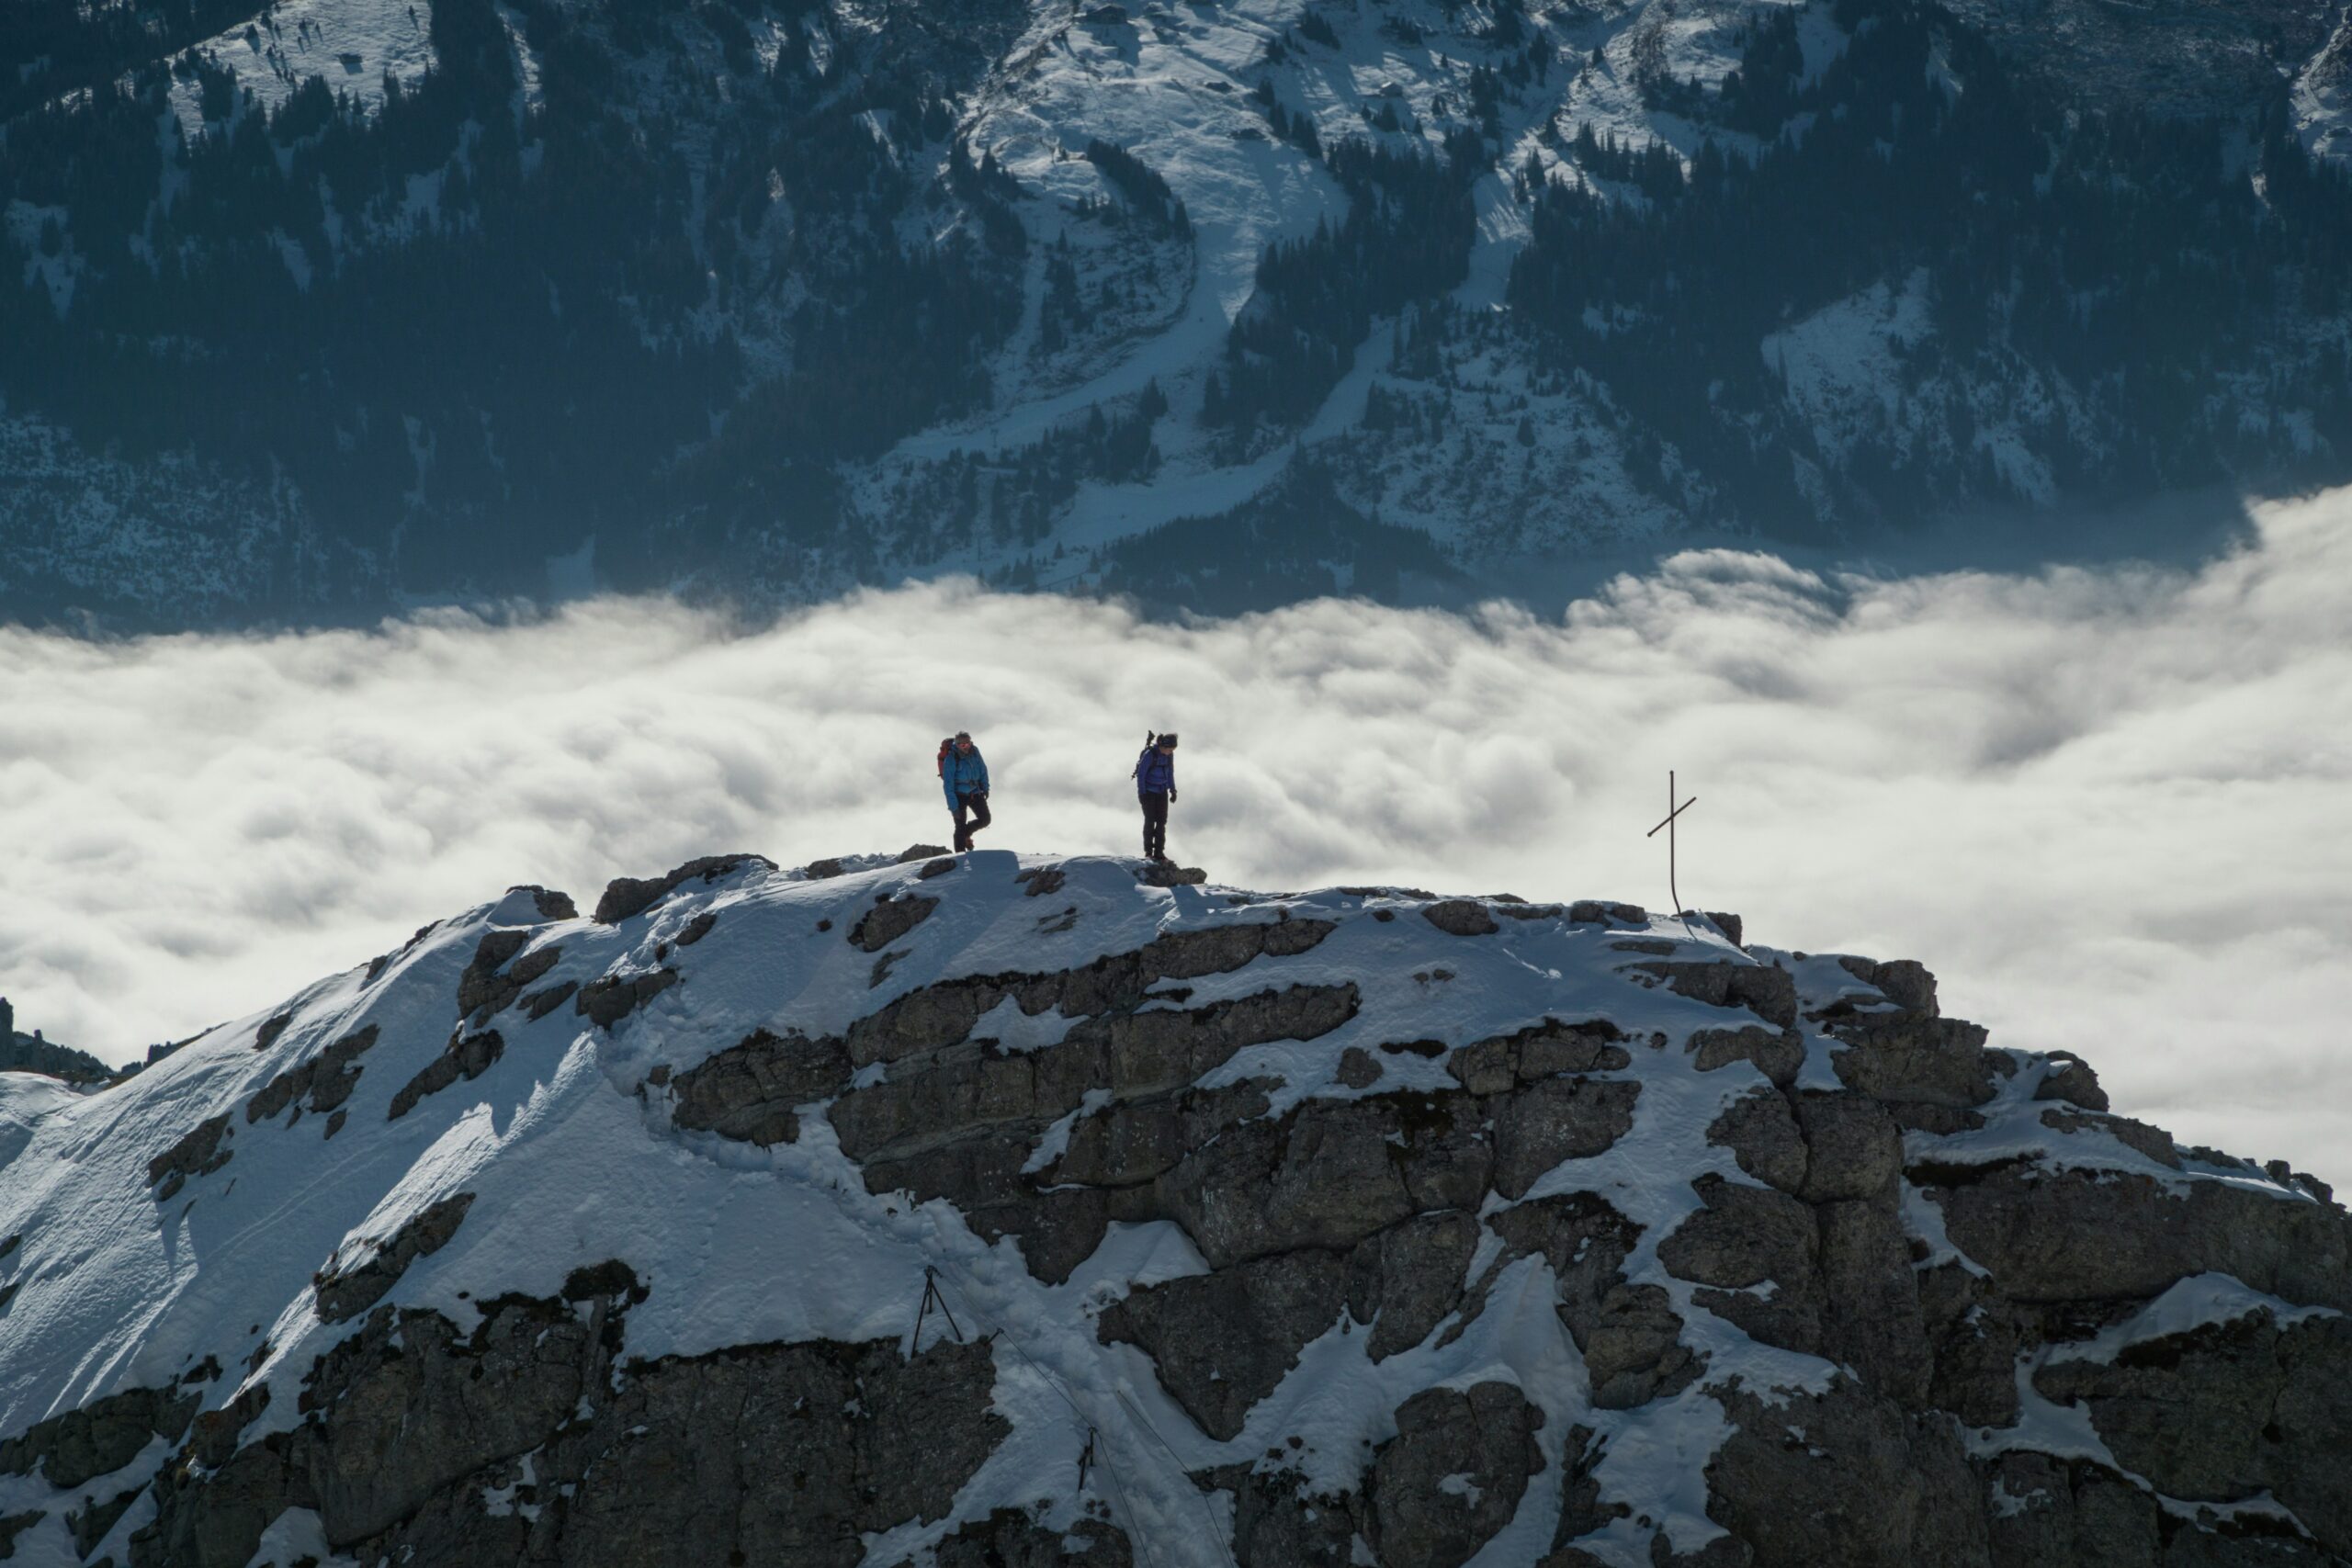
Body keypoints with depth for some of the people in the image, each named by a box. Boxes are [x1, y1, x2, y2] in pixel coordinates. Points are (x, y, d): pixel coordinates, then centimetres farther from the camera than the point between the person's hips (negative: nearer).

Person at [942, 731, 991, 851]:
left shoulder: (974, 751, -7)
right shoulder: (951, 758, -22)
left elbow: (983, 769, 10)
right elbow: (948, 784, -21)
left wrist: (985, 787, 10)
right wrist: (953, 805, -23)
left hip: (975, 791, 5)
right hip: (959, 795, -5)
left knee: (985, 819, 2)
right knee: (960, 826, -6)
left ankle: (966, 834, 28)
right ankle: (960, 854, 0)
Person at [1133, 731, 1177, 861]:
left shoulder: (1169, 755, -2)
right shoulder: (1150, 754, -20)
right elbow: (1141, 773, -15)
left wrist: (1173, 790, 11)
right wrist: (1142, 793, -15)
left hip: (1162, 791, 5)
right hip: (1149, 791, -5)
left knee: (1162, 821, 1)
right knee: (1150, 820, -6)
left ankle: (1159, 852, 4)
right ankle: (1148, 852, 1)